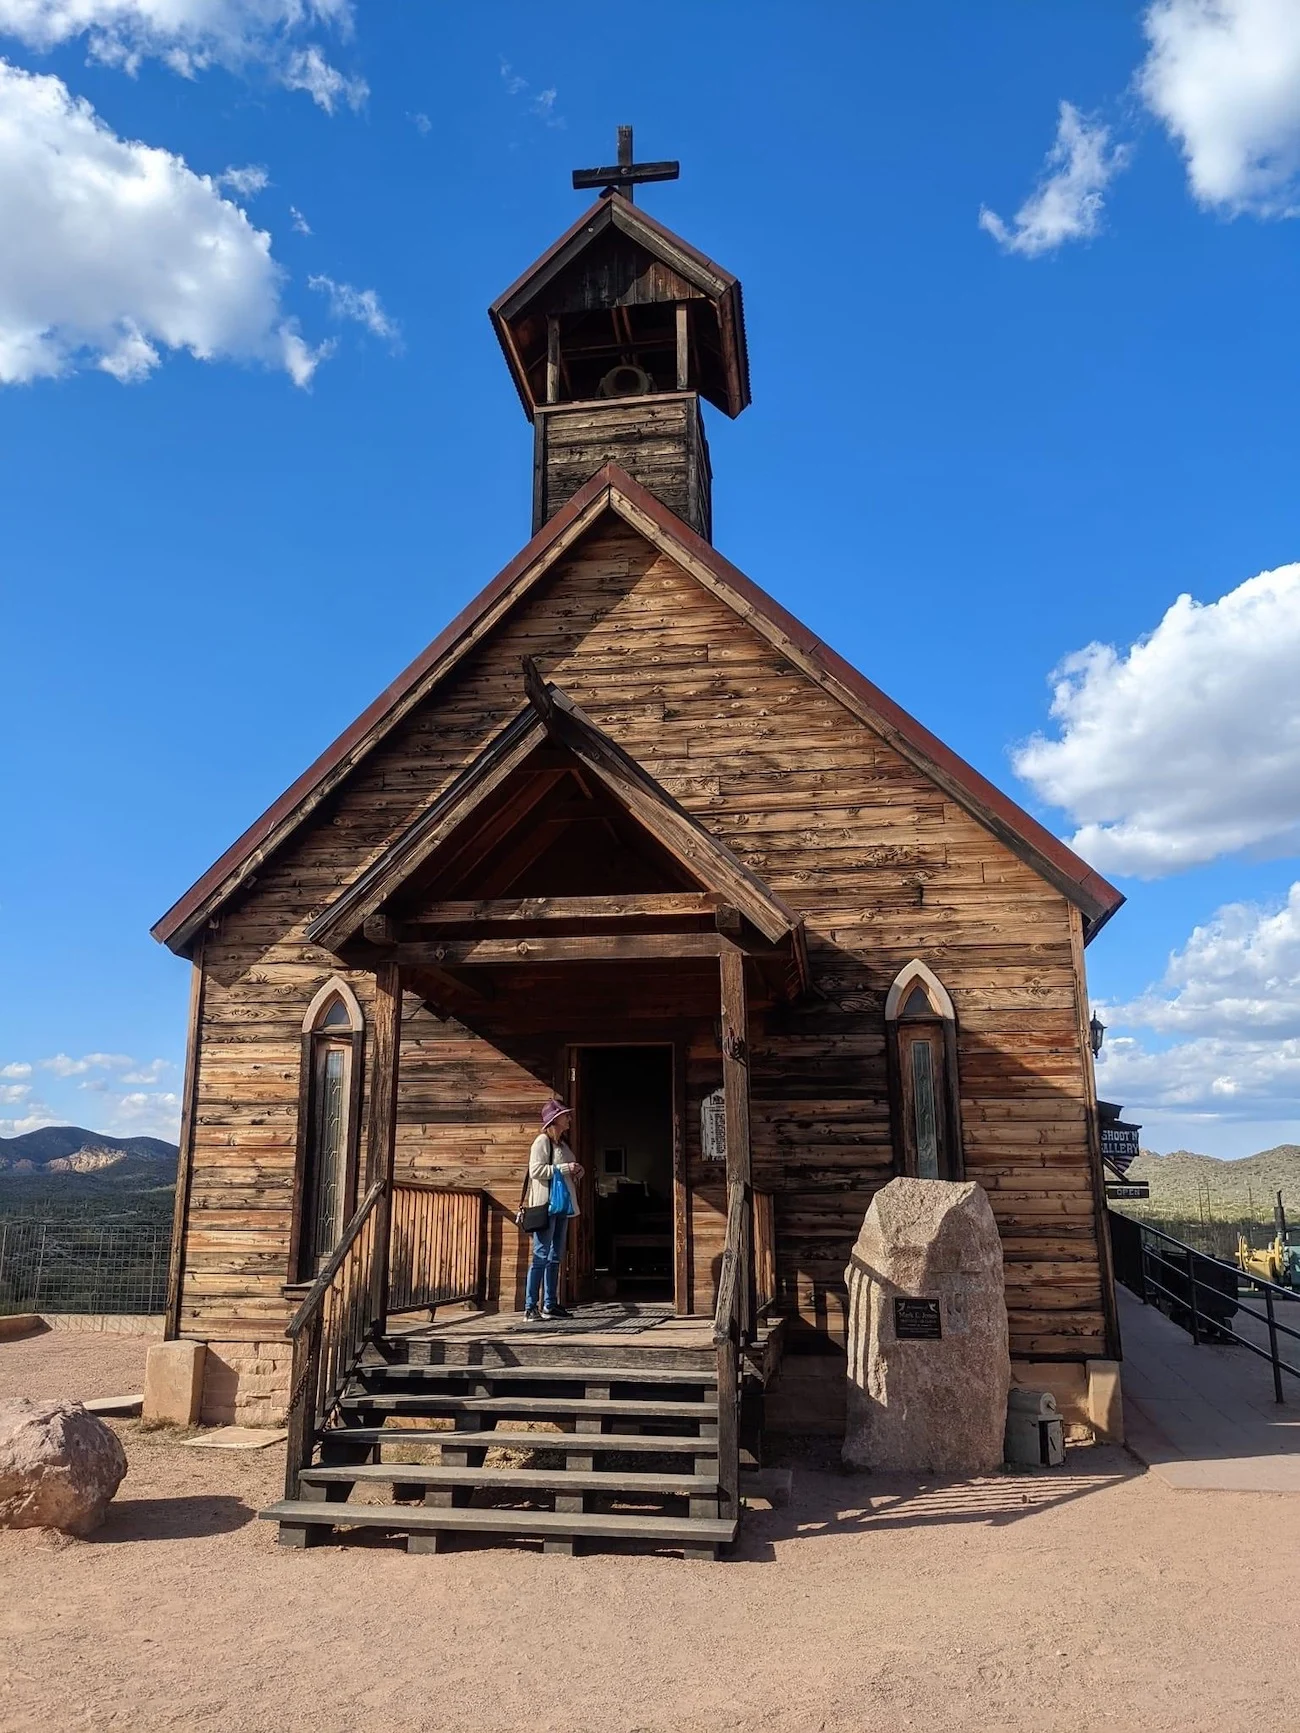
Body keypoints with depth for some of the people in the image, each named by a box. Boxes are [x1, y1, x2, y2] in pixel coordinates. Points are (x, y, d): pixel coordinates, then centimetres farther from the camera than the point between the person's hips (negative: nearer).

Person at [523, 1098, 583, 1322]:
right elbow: (536, 1170, -18)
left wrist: (576, 1173, 9)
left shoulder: (561, 1144, 19)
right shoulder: (542, 1141, -7)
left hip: (561, 1205, 9)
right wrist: (564, 1168, -17)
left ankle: (550, 1305, 16)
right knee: (541, 1256, -9)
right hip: (546, 1205, -9)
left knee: (555, 1257, 10)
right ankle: (531, 1307, -7)